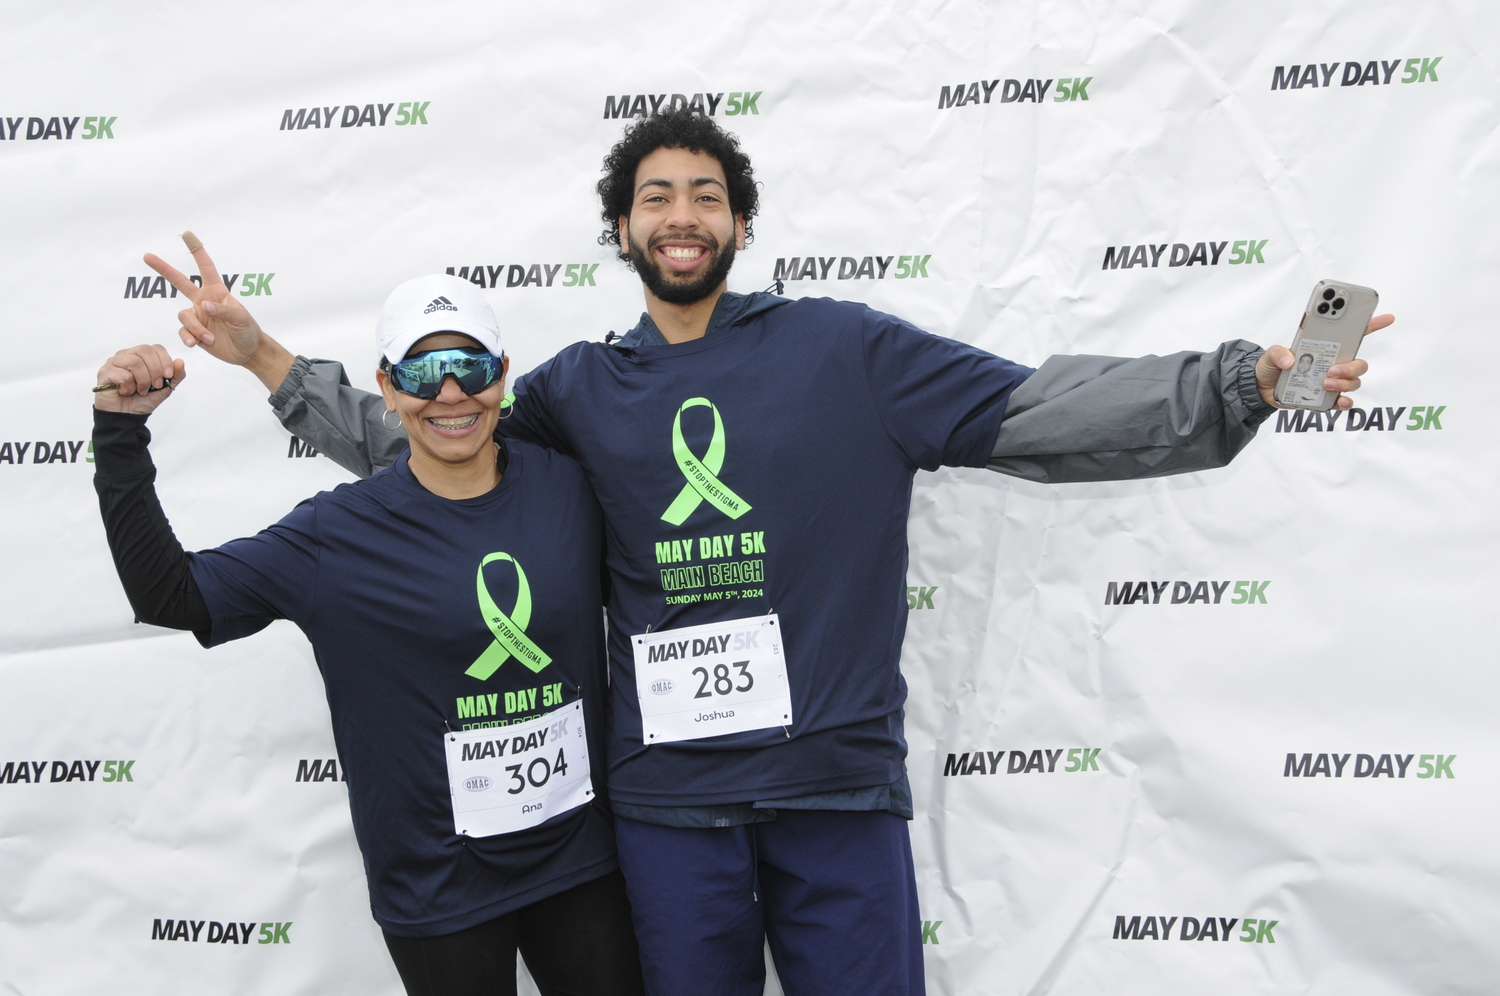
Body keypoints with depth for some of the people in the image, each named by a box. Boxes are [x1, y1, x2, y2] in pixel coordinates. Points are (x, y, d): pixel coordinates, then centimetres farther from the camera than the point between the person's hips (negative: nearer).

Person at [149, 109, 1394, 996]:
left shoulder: (846, 348, 1)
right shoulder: (581, 388, 8)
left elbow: (1039, 411, -4)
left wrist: (1249, 379, -13)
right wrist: (265, 355, 10)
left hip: (840, 786, -1)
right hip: (670, 796, 2)